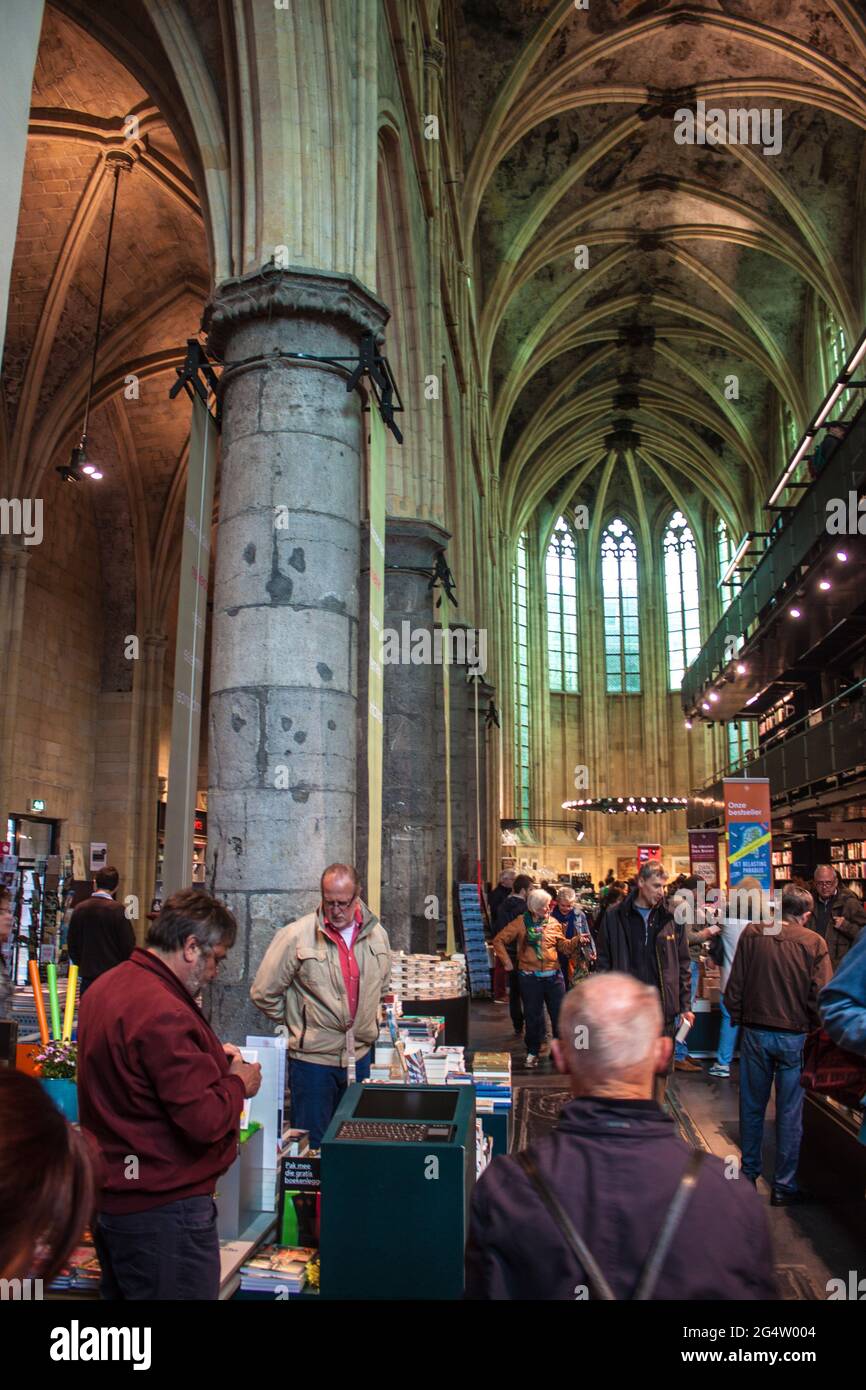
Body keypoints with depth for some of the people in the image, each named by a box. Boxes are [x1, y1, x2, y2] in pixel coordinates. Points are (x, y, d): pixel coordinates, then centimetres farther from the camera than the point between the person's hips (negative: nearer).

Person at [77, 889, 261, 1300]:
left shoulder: (104, 988, 4)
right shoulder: (164, 1012, -28)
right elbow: (205, 1121, -27)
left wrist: (210, 1056, 9)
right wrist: (238, 1083, -8)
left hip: (108, 1196, 10)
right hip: (162, 1208, -10)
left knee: (120, 1290, 23)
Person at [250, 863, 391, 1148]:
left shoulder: (377, 934, 2)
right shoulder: (296, 935, -14)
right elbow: (264, 994, -8)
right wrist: (298, 1022, 0)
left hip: (360, 1057, 5)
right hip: (313, 1059, -4)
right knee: (312, 1146, 6)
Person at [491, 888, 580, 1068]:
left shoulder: (554, 923, 6)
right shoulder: (521, 922, -3)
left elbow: (565, 947, 8)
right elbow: (498, 940, 1)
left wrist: (576, 940, -9)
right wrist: (507, 962, -2)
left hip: (553, 977, 2)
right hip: (530, 977, -2)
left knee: (560, 1014, 3)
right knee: (533, 1016, 7)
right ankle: (533, 1052, 24)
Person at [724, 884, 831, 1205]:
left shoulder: (751, 934, -6)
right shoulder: (814, 943, -11)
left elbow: (734, 986, -1)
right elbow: (820, 997, -10)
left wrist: (737, 1018, 11)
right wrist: (814, 1029, 5)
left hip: (755, 1032, 2)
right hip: (795, 1036, -2)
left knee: (752, 1106, 16)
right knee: (790, 1112, 9)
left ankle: (749, 1173, 29)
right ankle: (784, 1185, 16)